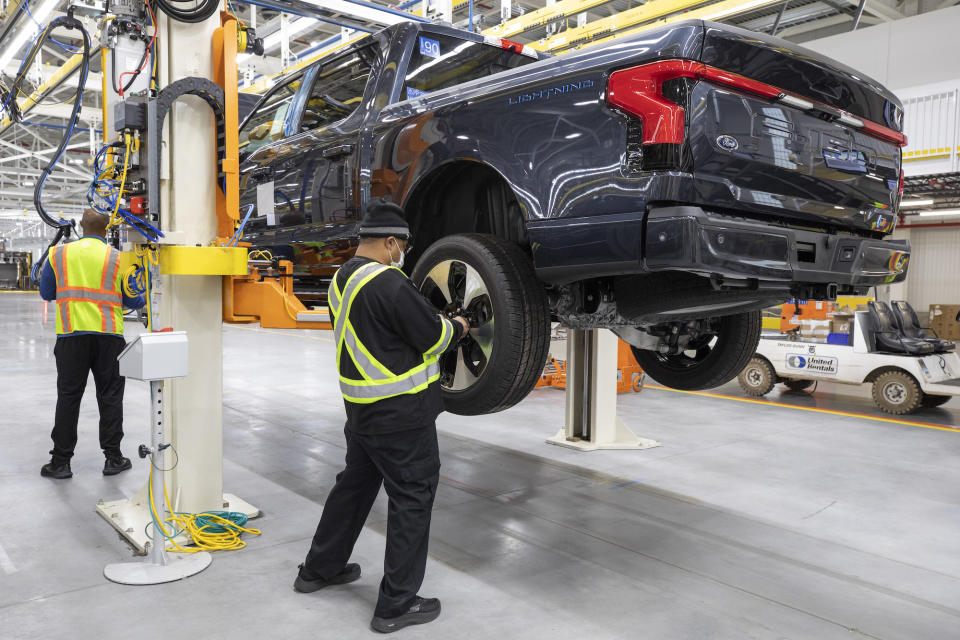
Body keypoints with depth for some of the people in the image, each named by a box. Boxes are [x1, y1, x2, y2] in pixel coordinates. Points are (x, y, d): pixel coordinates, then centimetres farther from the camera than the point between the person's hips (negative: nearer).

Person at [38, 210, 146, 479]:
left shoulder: (58, 254, 4)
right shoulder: (118, 258, 0)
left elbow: (46, 293, 13)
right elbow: (132, 300, 4)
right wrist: (147, 298, 25)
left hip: (71, 335, 1)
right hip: (109, 336, -1)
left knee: (68, 396, 7)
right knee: (110, 397, 7)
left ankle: (60, 461, 11)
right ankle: (113, 458, 11)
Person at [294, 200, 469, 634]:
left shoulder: (342, 279, 7)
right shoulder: (388, 283, -22)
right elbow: (432, 338, -17)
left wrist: (437, 322, 12)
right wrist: (458, 328, 4)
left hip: (361, 407, 9)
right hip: (400, 411, -9)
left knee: (355, 484, 24)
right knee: (412, 497, 3)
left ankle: (319, 569, 39)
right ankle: (397, 604, 12)